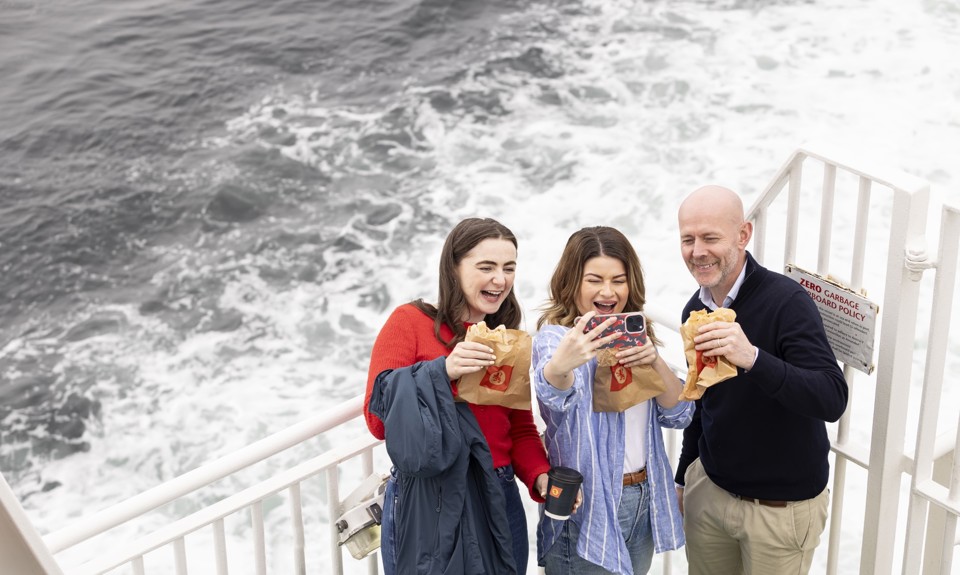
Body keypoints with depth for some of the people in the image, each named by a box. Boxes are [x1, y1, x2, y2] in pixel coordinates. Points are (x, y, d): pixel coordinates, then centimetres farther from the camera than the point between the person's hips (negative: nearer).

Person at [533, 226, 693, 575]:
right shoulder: (555, 335, -14)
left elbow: (679, 414, 1)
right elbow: (554, 393, -37)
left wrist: (654, 360, -17)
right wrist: (559, 366, -61)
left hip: (644, 501, 6)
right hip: (588, 507, -6)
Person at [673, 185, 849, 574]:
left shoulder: (787, 301, -20)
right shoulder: (695, 310, 2)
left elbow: (833, 400, -30)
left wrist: (752, 359, -44)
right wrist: (682, 480, 21)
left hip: (782, 506, -6)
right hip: (708, 489, 6)